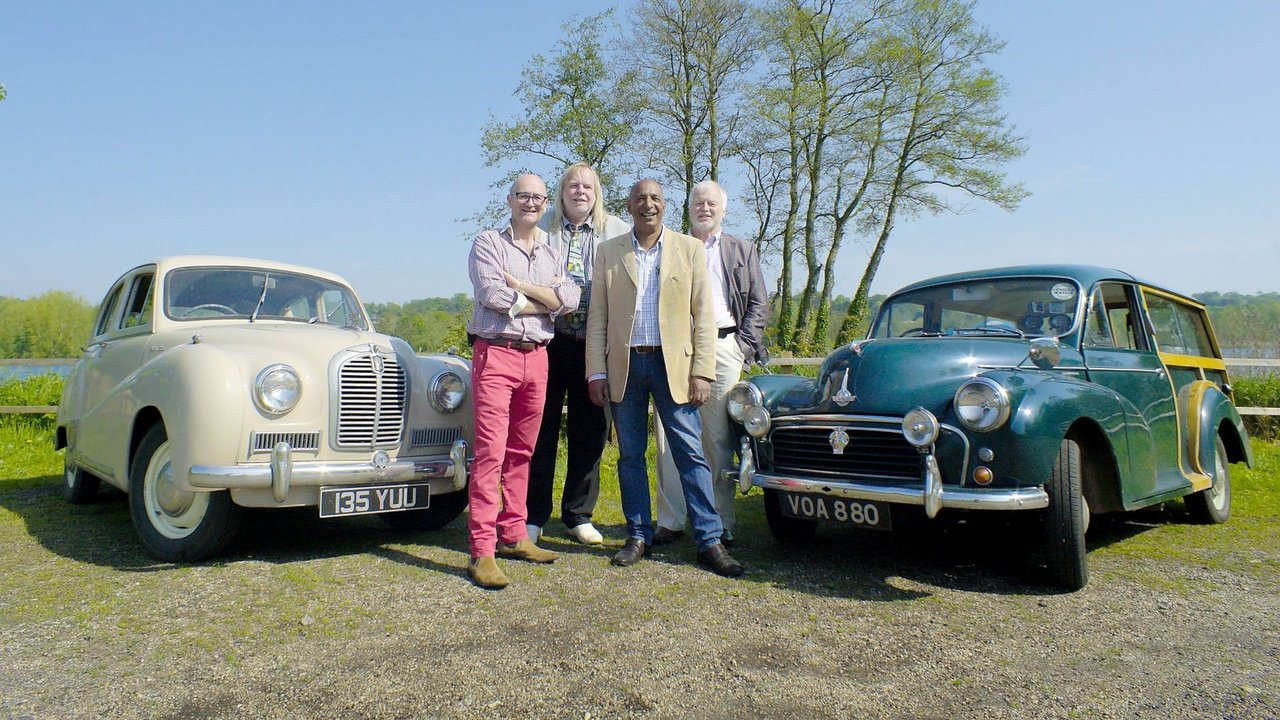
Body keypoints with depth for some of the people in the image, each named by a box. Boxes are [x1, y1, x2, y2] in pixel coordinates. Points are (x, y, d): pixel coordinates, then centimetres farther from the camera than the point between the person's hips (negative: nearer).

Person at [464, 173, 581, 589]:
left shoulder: (552, 253, 17)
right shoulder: (488, 244, 4)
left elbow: (570, 300, -1)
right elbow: (494, 296, -12)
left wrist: (521, 285, -10)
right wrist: (546, 300, -3)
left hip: (536, 356, 5)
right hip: (496, 354, -5)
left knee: (521, 452, 10)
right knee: (490, 452, -10)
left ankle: (512, 535, 19)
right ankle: (482, 551, -9)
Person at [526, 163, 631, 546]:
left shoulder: (618, 232, 8)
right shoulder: (542, 229, 8)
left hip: (593, 343, 1)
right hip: (548, 339, 0)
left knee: (589, 432, 6)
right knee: (541, 428, 3)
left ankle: (578, 514, 20)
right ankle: (534, 515, 14)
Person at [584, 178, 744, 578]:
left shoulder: (689, 249, 5)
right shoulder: (608, 251, 8)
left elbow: (703, 315, 1)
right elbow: (597, 316, 6)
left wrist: (702, 372, -7)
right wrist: (596, 372, -1)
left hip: (673, 363, -1)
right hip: (624, 365, 2)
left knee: (691, 455, -2)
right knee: (630, 455, 8)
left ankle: (710, 541, 5)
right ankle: (638, 537, 19)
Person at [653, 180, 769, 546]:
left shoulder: (742, 251, 18)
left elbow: (759, 303, 12)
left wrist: (744, 347, 0)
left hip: (722, 347, 0)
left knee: (719, 440, 0)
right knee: (669, 438, -3)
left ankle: (721, 524, 7)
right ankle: (670, 521, 4)